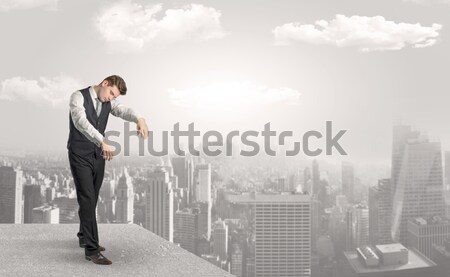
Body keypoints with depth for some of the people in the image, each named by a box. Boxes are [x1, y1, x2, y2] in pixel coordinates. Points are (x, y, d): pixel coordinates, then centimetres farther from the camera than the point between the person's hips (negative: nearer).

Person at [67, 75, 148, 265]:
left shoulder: (109, 102, 6)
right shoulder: (78, 97, -13)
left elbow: (123, 111, -15)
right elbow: (81, 122, -31)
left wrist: (139, 119, -39)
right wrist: (102, 141, -46)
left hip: (98, 156, 7)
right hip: (80, 156, -6)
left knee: (91, 200, 16)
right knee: (87, 200, -13)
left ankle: (85, 238, 34)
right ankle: (92, 249, -11)